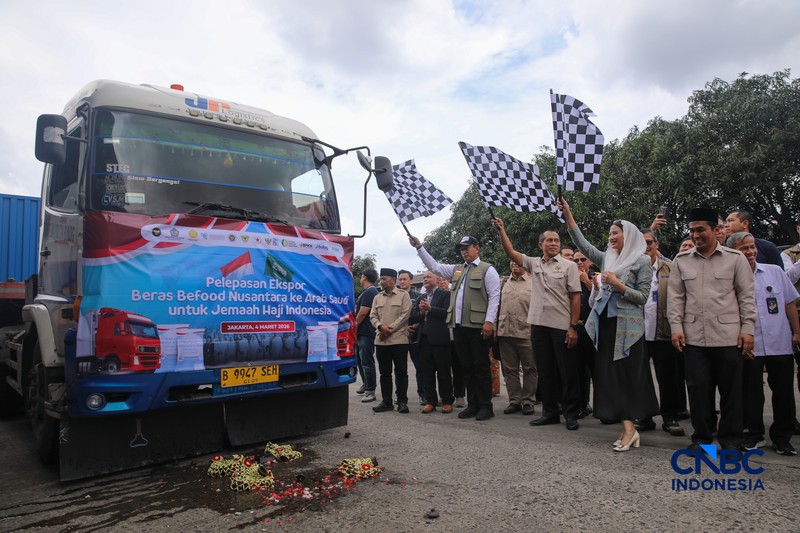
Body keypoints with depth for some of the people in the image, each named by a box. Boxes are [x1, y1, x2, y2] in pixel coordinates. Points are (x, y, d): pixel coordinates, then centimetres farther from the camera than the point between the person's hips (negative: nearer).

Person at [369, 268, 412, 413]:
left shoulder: (403, 295, 1)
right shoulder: (377, 297, 16)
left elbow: (405, 315, -8)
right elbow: (373, 316, 10)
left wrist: (390, 329, -13)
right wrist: (380, 326, -11)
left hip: (399, 339, -5)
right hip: (381, 340, 5)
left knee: (401, 372, 0)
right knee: (384, 372, 8)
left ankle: (402, 401, 8)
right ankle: (386, 402, 16)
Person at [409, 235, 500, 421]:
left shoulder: (487, 270, 1)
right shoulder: (456, 270, 19)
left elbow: (494, 297, -6)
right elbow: (434, 266, 19)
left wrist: (489, 321, -15)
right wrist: (419, 247, 11)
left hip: (477, 326, -6)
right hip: (459, 326, 6)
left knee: (481, 367, -1)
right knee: (466, 367, 10)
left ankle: (485, 406, 8)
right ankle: (473, 404, 18)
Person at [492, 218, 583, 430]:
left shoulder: (568, 266, 0)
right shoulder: (534, 264, 10)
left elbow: (575, 297, -4)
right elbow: (510, 252, 6)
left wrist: (573, 327, -10)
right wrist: (501, 229, -4)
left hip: (562, 326, -4)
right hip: (539, 325, 4)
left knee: (567, 372, 2)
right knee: (545, 371, 10)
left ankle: (571, 414, 13)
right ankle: (550, 412, 20)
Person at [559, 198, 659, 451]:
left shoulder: (642, 261, -2)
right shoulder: (607, 259, 13)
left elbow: (642, 297, -5)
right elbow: (582, 244, 7)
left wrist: (618, 284, -17)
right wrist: (568, 214, 2)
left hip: (628, 326, -6)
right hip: (606, 323, 6)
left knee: (627, 375, -5)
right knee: (610, 375, 4)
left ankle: (629, 428, 0)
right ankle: (629, 428, 11)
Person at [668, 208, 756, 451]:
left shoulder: (735, 258, 3)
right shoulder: (681, 260, 8)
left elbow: (747, 296, 3)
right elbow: (675, 297, 8)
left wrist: (748, 329, -2)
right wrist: (676, 327, 0)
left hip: (729, 336, -1)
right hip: (693, 337, 2)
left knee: (731, 389, 6)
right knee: (698, 388, 5)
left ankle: (730, 438, 20)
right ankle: (701, 437, 18)